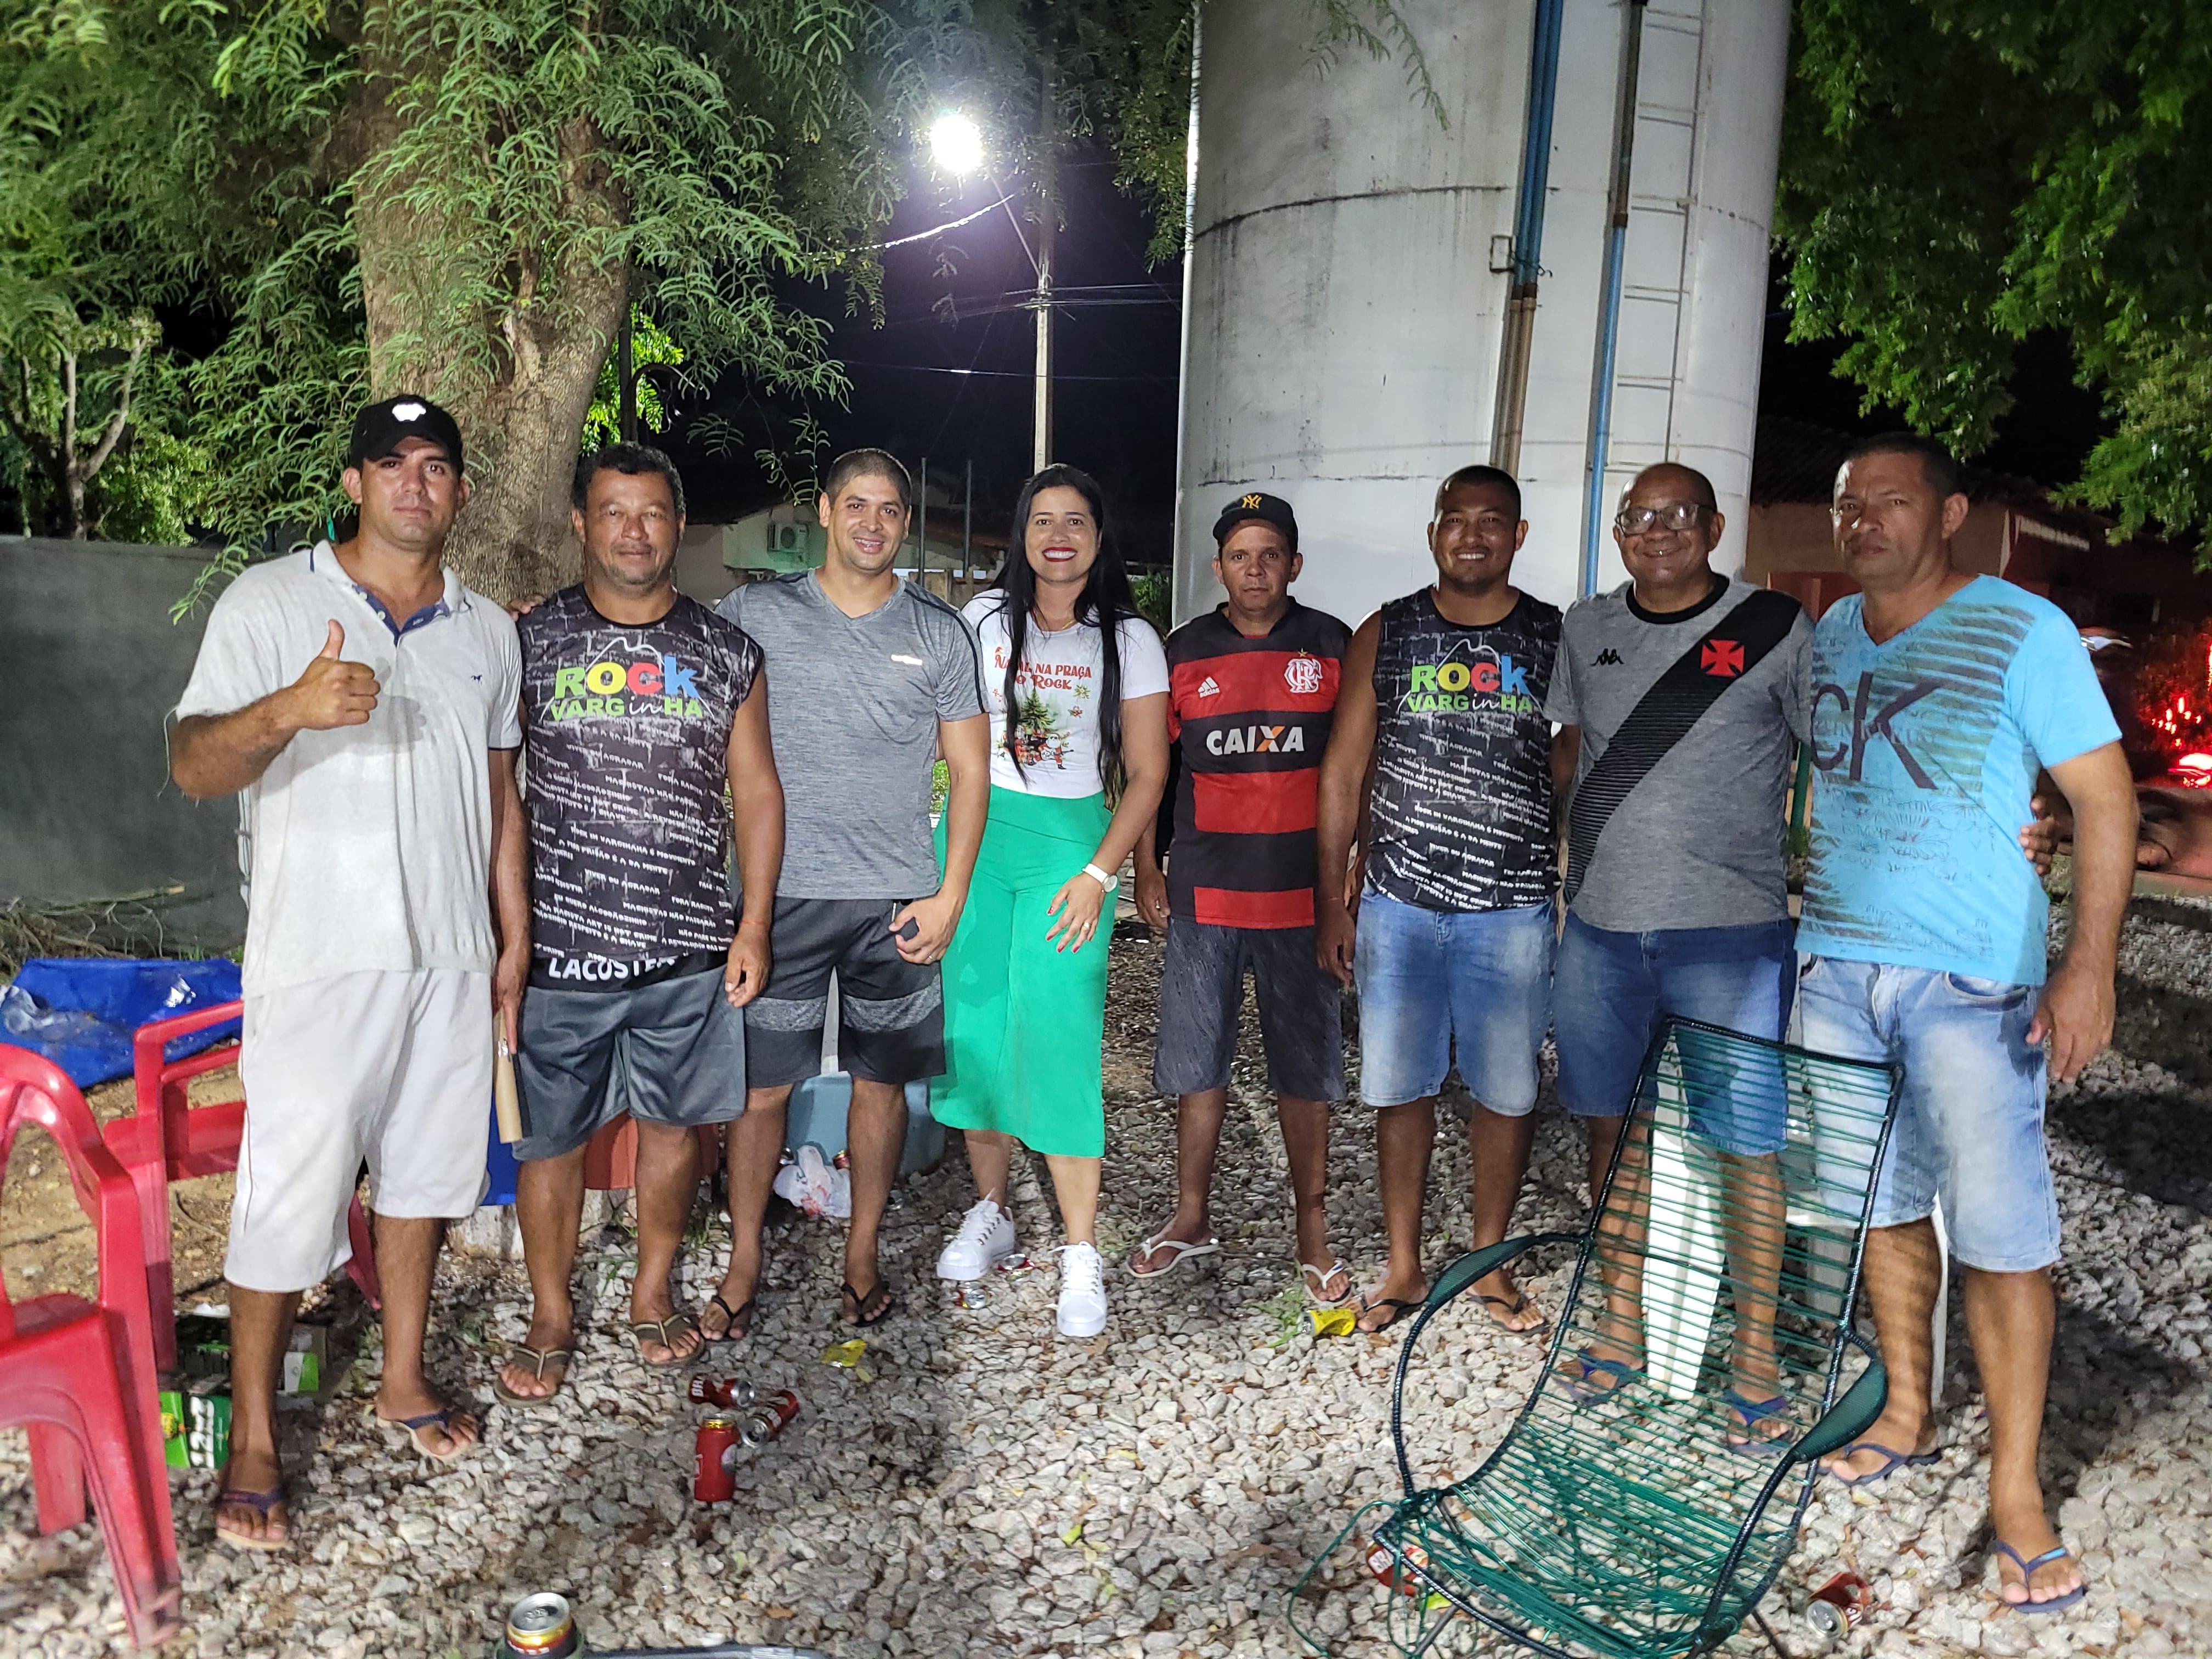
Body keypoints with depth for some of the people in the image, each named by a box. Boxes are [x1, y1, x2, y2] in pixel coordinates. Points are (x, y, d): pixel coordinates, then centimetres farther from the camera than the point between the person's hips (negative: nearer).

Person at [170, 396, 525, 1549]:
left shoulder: (487, 631, 10)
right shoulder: (268, 602, -4)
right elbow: (191, 767, -10)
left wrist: (514, 936, 12)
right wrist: (288, 710, -30)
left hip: (452, 959, 4)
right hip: (319, 959, -4)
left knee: (421, 1168, 15)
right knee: (290, 1192, 1)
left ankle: (403, 1380, 32)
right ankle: (252, 1438, 19)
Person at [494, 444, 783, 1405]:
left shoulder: (726, 652, 5)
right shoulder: (530, 642, 0)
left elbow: (756, 793, 8)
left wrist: (754, 927, 2)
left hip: (689, 948, 2)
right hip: (559, 945, -1)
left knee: (674, 1124, 13)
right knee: (550, 1137, 7)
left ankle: (652, 1294, 34)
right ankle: (551, 1317, 28)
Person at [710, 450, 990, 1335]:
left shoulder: (940, 632, 5)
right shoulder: (754, 613, 3)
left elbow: (970, 772, 6)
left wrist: (951, 895, -1)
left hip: (897, 900, 1)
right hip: (782, 892, -1)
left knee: (881, 1081, 10)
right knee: (761, 1085, 3)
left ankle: (862, 1259, 26)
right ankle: (743, 1268, 21)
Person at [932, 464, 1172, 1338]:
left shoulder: (1129, 639, 0)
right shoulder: (984, 617, 6)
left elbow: (1146, 774, 0)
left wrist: (1098, 873, -11)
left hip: (1070, 840, -3)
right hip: (979, 831, 3)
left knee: (1056, 1037, -9)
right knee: (974, 1026, 6)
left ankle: (1082, 1256, 0)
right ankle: (989, 1215, 23)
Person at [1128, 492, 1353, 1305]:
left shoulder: (1330, 645, 2)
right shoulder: (1185, 651, 6)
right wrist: (1147, 870, 5)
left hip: (1303, 894, -1)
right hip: (1203, 894, 2)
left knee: (1306, 1069, 8)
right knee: (1197, 1062, 10)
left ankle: (1312, 1231, 22)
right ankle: (1191, 1217, 26)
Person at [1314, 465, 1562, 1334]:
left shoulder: (1559, 640, 3)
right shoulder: (1384, 636, 5)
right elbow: (1342, 774, 5)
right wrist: (1331, 900, 2)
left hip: (1513, 910, 0)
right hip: (1400, 903, 1)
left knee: (1506, 1091, 8)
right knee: (1401, 1087, 8)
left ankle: (1489, 1261, 27)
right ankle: (1404, 1266, 24)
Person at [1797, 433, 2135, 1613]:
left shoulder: (2022, 630, -6)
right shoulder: (1828, 636, 10)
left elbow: (2104, 795, -8)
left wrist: (2091, 964, -16)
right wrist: (1793, 924, 15)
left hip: (1974, 982, -5)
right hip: (1837, 966, 5)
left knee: (1999, 1229, -2)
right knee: (1882, 1204, 13)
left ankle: (2015, 1491, 10)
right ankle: (1906, 1416, 29)